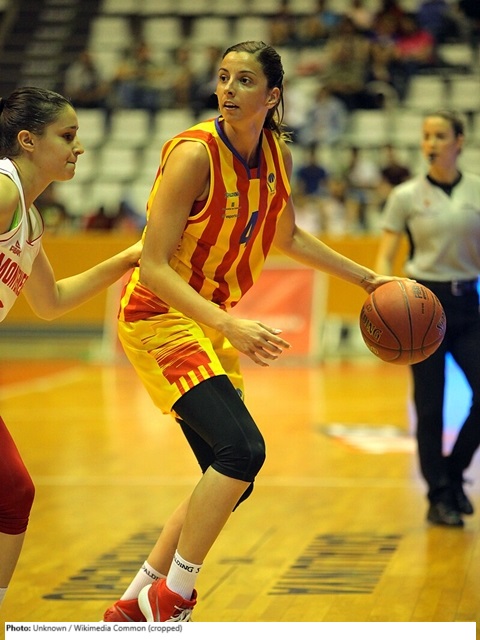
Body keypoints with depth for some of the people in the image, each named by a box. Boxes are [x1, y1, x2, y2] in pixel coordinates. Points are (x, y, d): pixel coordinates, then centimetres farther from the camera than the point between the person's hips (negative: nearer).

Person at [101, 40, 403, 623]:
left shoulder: (276, 153, 0)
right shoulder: (194, 153, -22)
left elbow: (287, 237, 19)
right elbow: (153, 266, -25)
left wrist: (365, 278, 17)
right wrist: (230, 324, -36)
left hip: (212, 323, 8)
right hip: (158, 317, -8)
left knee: (231, 477, 7)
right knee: (242, 449, -24)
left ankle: (132, 607, 19)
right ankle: (172, 598, -10)